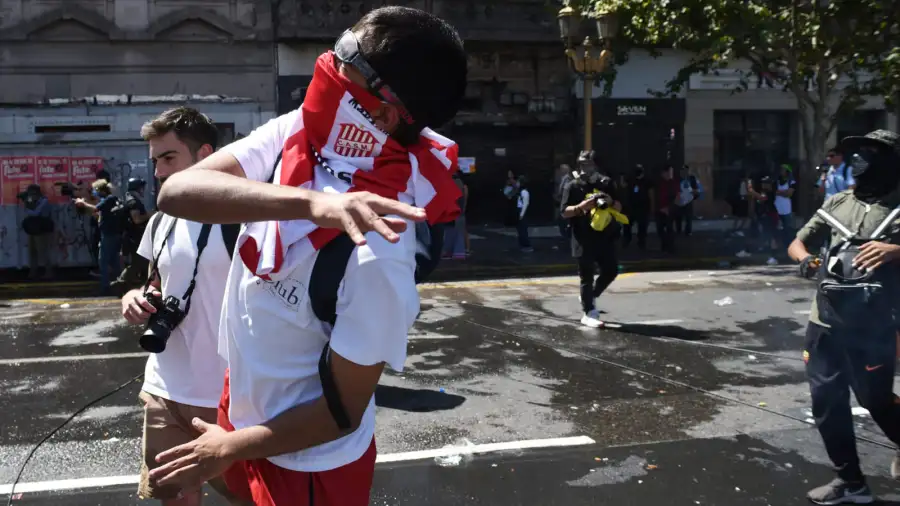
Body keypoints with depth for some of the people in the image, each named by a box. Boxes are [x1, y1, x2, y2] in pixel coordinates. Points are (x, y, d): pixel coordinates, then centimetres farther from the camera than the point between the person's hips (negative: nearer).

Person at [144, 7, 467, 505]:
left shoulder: (377, 253, -34)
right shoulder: (293, 135, -16)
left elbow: (342, 413, -23)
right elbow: (176, 192, -28)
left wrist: (229, 449, -10)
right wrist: (311, 202, -43)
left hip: (307, 463, -6)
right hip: (241, 404, 6)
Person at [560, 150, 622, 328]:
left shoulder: (605, 183, 10)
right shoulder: (573, 186, -2)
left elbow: (619, 207, 14)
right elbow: (564, 212, -7)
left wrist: (610, 201, -8)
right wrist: (581, 206, -22)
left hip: (604, 236, 5)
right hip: (584, 239, -5)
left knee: (611, 270, 9)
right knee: (587, 277, -1)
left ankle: (590, 297, 31)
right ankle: (588, 313, 6)